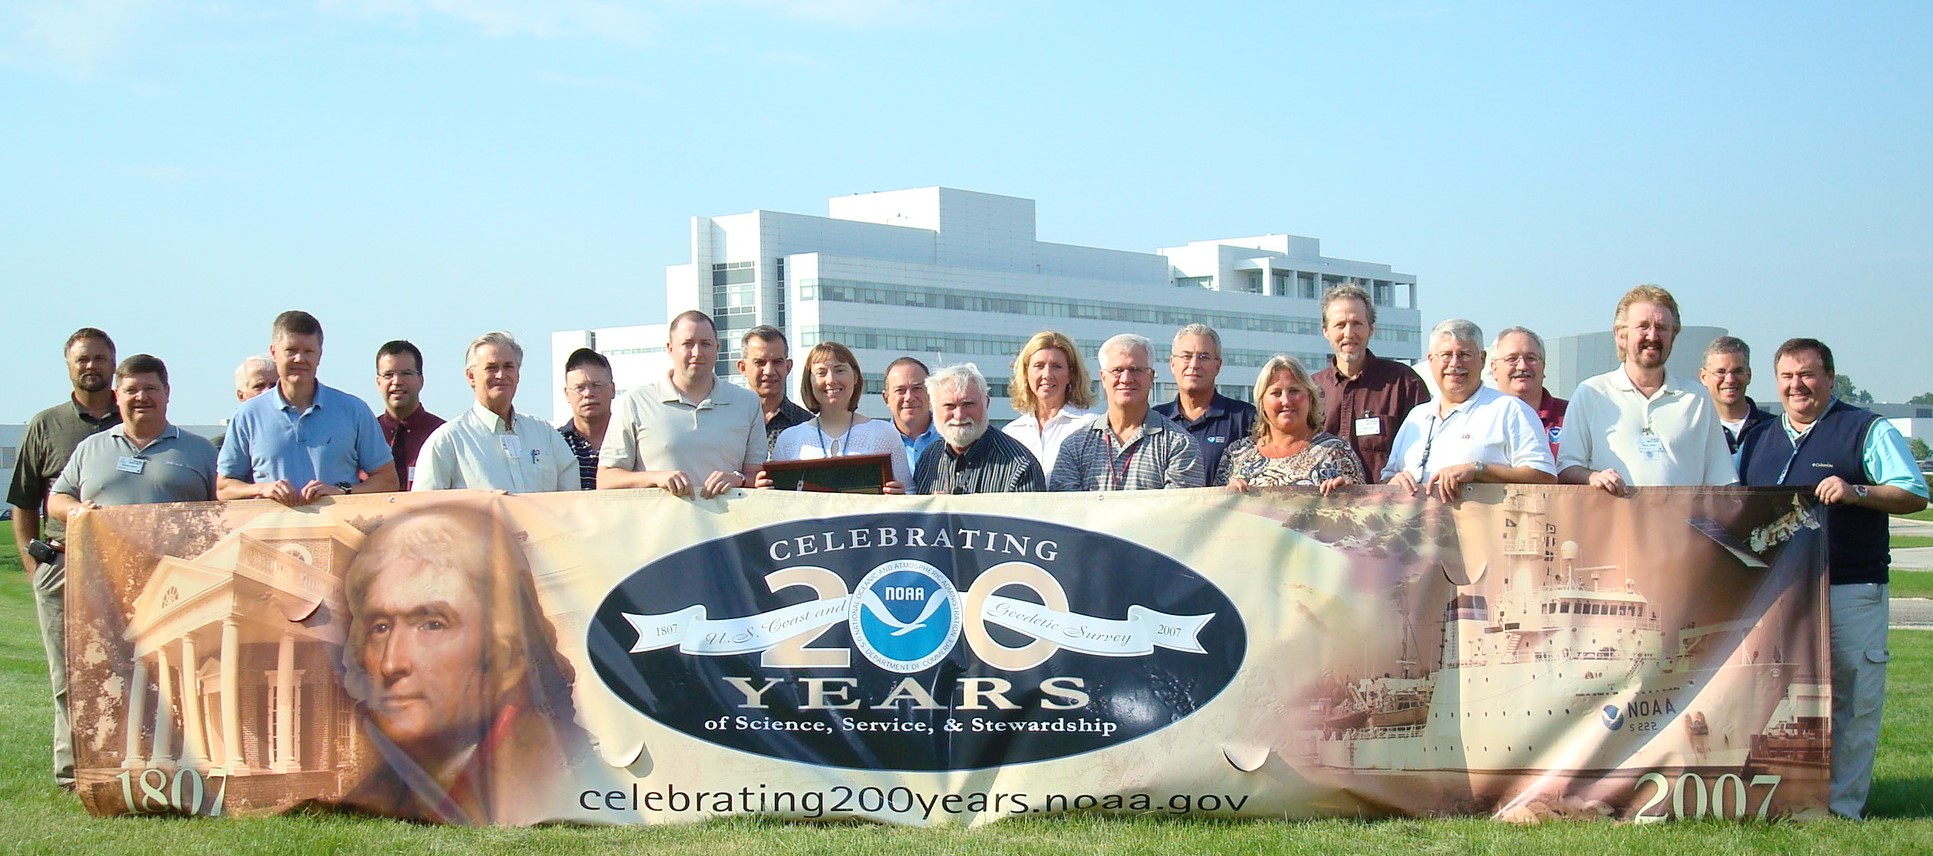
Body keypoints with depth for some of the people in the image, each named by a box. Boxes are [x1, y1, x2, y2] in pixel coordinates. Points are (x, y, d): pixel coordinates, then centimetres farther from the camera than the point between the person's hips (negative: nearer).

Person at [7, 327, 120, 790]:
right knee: (68, 679, 2)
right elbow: (23, 504, 14)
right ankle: (73, 771, 7)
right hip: (60, 564, 1)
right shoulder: (45, 426, 11)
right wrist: (32, 561, 4)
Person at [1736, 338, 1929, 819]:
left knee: (1851, 701, -4)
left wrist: (1856, 491, -19)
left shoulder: (1868, 431, 3)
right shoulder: (1757, 439, 18)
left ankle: (1842, 805, 3)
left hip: (1852, 593, -4)